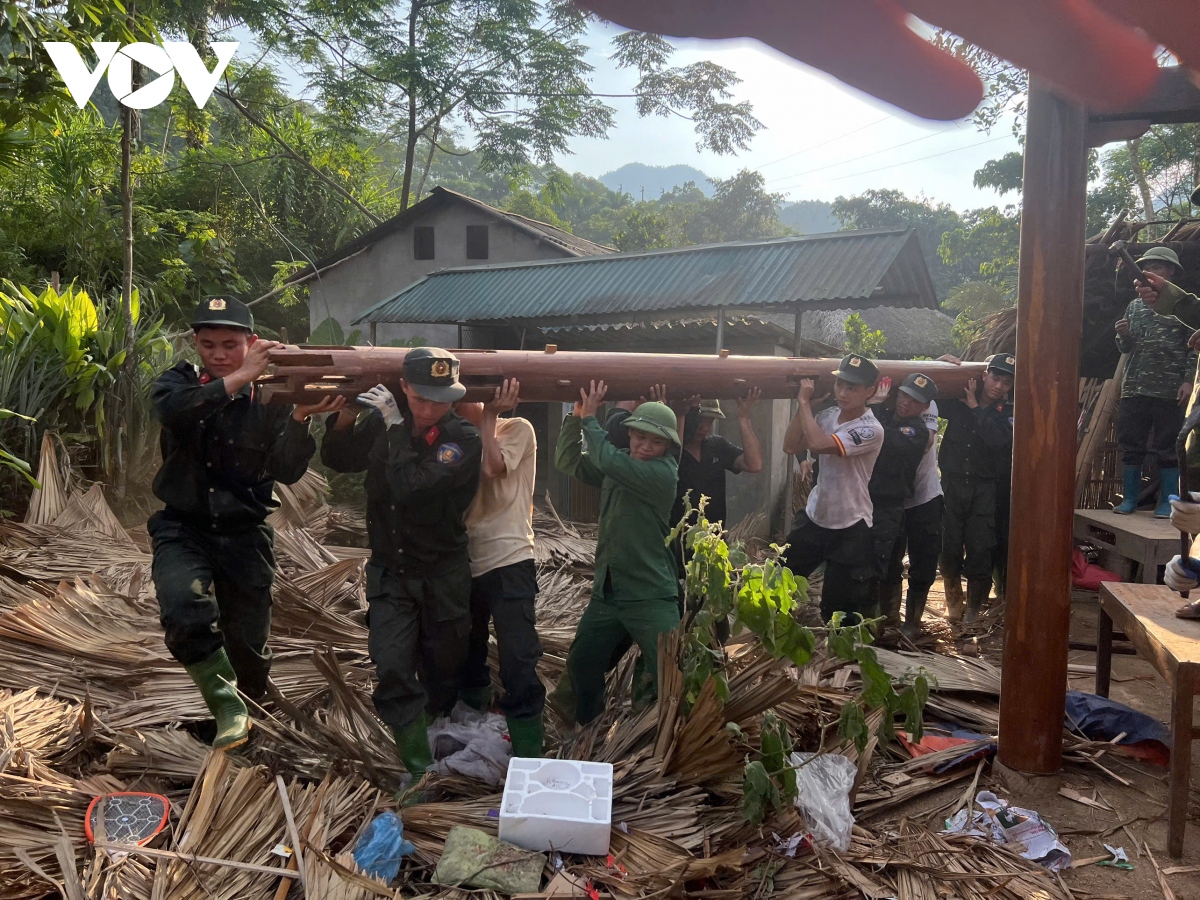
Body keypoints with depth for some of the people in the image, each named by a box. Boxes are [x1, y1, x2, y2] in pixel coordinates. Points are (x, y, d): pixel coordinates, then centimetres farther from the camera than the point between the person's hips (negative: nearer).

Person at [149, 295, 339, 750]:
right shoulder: (178, 381, -2)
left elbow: (288, 471, -15)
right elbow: (173, 410, -28)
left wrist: (300, 417, -32)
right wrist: (238, 378, -37)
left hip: (244, 537, 1)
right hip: (182, 529, 0)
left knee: (249, 651, 8)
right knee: (185, 610, -30)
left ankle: (247, 705, 42)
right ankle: (228, 707, -7)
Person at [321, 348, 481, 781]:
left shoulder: (464, 439, -19)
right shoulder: (383, 423, -5)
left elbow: (411, 486, -32)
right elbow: (336, 459, 7)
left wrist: (396, 425, -26)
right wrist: (346, 414, -10)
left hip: (443, 576, -2)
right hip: (389, 572, 2)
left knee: (442, 672, 15)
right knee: (392, 671, -8)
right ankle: (419, 767, 6)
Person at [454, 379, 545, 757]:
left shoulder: (517, 429, -2)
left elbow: (493, 468, -19)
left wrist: (489, 417, -11)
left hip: (509, 563, -7)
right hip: (467, 564, 7)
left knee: (517, 666, -9)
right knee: (466, 657, 19)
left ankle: (528, 756, -1)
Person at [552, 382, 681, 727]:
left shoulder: (662, 473, -17)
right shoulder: (621, 464, 6)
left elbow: (607, 460, -27)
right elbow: (568, 461, 6)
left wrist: (590, 417, -15)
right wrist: (577, 416, -7)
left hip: (651, 597, -8)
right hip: (606, 591, 8)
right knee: (581, 664, 19)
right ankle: (587, 730, 42)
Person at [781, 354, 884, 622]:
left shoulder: (870, 429, -23)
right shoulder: (827, 415, 0)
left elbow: (819, 445, -33)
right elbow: (790, 446, -2)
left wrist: (805, 402, -23)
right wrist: (802, 405, -11)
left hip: (851, 529, -7)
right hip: (813, 517, 7)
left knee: (838, 606, 2)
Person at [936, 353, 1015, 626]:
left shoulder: (1008, 414, 0)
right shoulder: (958, 401, 3)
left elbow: (996, 439, -18)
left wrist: (975, 406, -13)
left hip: (984, 488, -1)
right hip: (952, 483, 1)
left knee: (980, 549, -3)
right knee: (950, 546, 3)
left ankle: (974, 605, 17)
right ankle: (953, 600, 24)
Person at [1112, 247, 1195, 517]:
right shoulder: (1134, 306, 15)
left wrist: (1188, 380, -13)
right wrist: (1123, 336, -3)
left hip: (1169, 390, -5)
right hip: (1133, 388, 5)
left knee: (1167, 448, 0)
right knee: (1130, 445, 6)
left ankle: (1168, 502, 6)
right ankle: (1129, 498, 14)